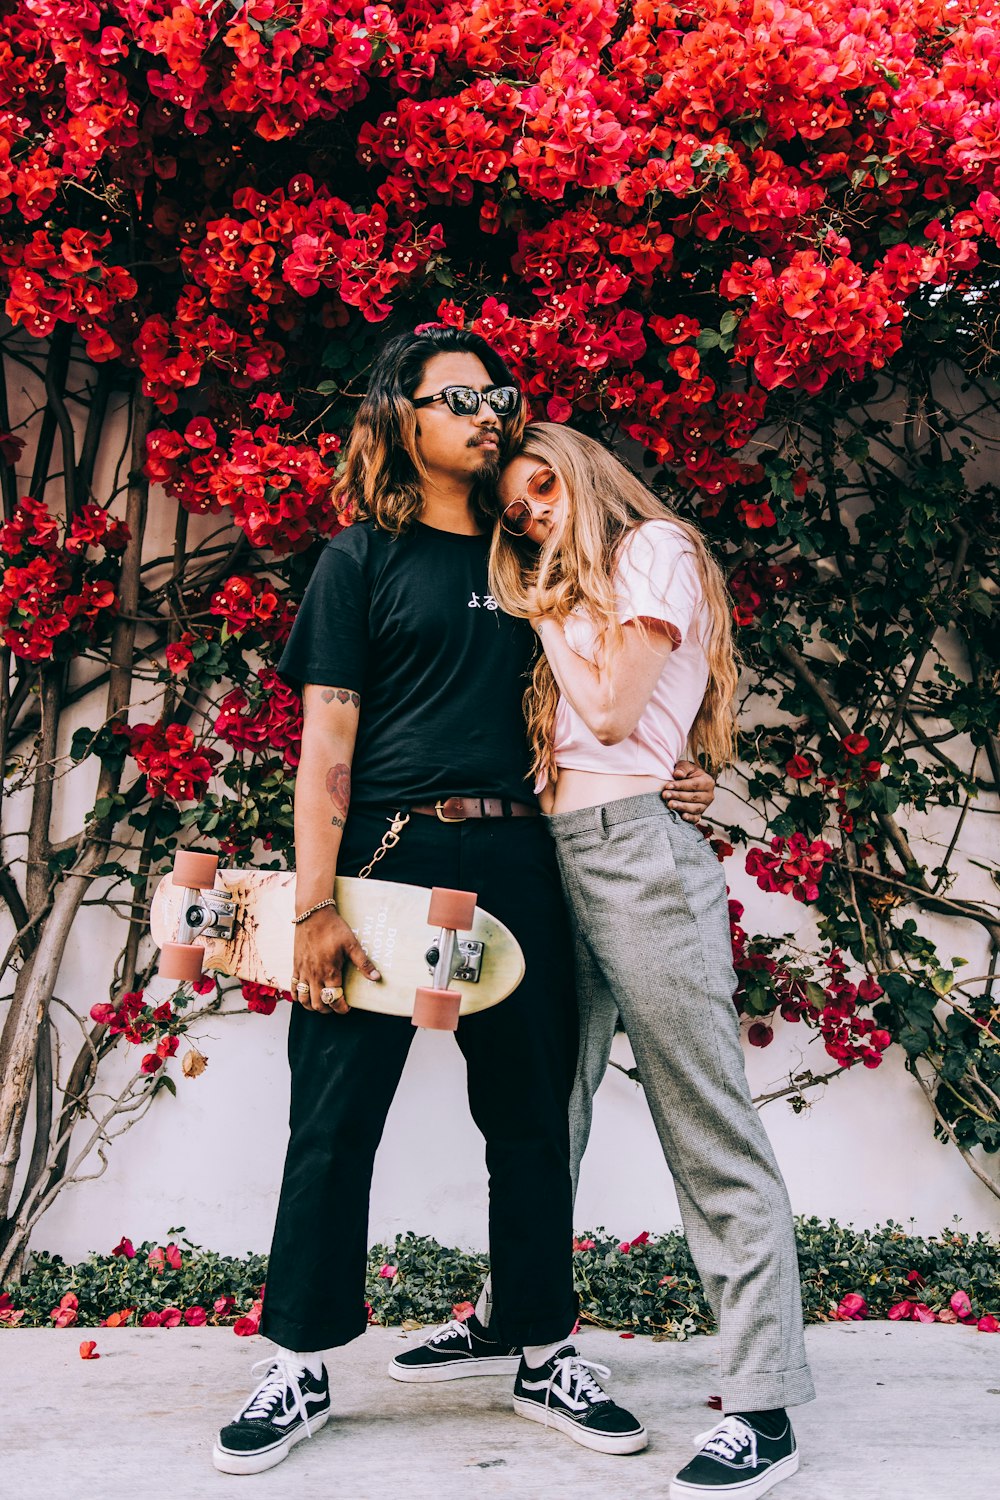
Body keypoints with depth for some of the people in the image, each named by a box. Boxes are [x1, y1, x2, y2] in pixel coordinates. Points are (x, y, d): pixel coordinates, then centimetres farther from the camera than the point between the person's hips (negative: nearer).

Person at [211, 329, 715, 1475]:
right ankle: (299, 1371, 16)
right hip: (389, 853, -4)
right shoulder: (363, 557, 4)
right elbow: (326, 744, -4)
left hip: (513, 861, 5)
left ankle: (543, 1356, 24)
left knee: (531, 1116, 9)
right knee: (334, 1119, 1)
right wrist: (315, 905, -12)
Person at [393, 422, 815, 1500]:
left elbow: (614, 710, -7)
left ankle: (764, 1407, -5)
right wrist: (547, 597, 15)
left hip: (631, 846, -8)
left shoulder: (654, 546, 4)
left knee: (708, 1128, -8)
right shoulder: (568, 594, 27)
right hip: (561, 855, 8)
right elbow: (560, 737, 18)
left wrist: (551, 613, 5)